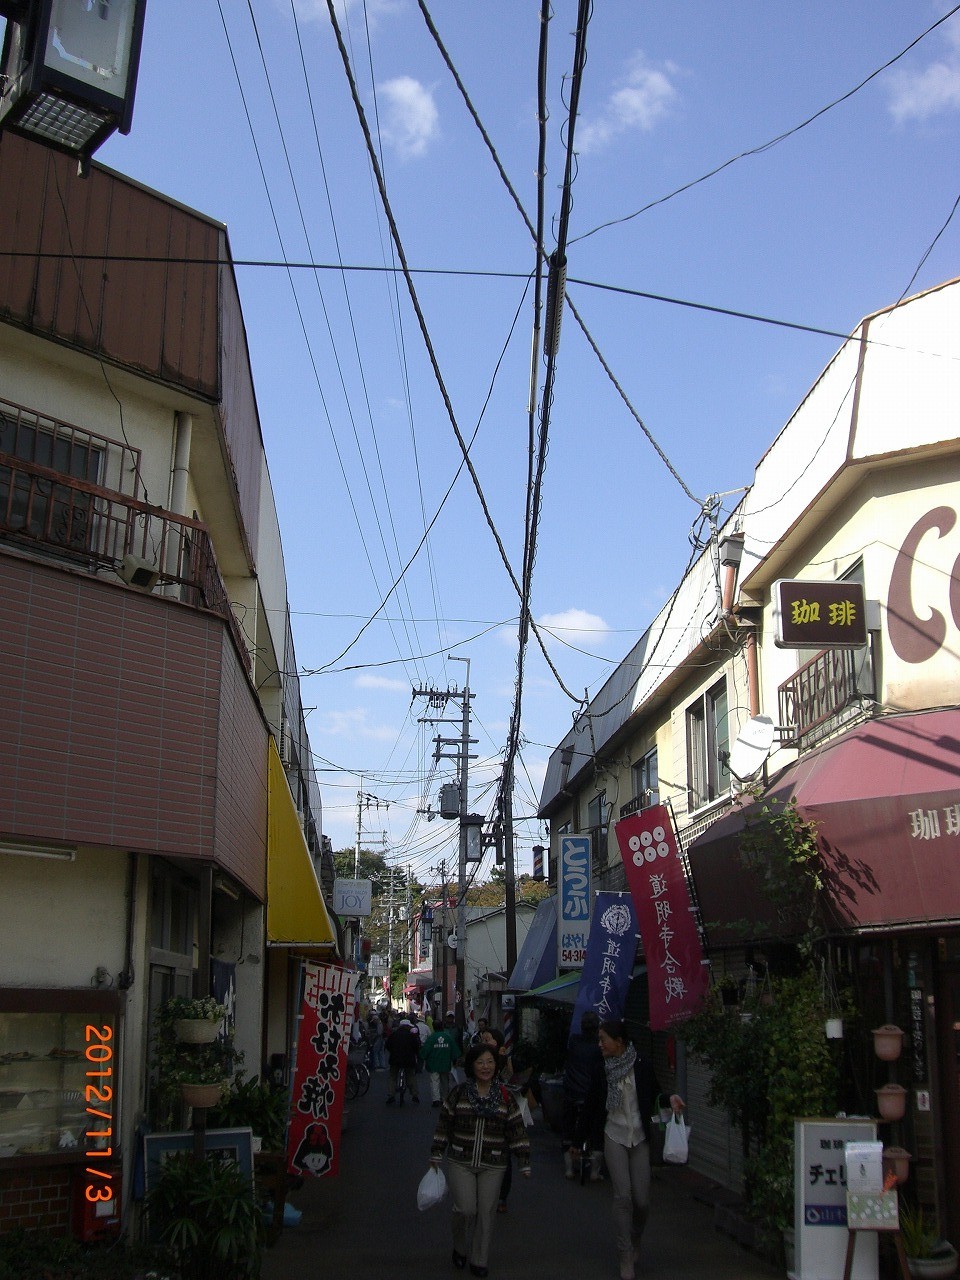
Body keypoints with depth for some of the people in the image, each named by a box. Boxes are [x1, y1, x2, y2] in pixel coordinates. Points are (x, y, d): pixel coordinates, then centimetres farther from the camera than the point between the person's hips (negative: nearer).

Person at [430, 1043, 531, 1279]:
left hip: (492, 1166, 1)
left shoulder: (505, 1097, 1)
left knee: (486, 1213, 4)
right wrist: (436, 1155, 5)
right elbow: (443, 1125, 5)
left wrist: (524, 1163, -1)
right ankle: (460, 1248, 19)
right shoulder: (458, 1093, -1)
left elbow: (517, 1131, 3)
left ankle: (479, 1261, 21)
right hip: (460, 1163, -1)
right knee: (465, 1210, -10)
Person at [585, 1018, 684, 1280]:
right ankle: (626, 1256, 4)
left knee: (642, 1199, 0)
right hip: (614, 1138, 0)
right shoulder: (602, 1071, -1)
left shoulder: (642, 1065, -5)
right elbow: (593, 1106, 3)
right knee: (623, 1197, -7)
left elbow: (653, 1094, 8)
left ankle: (635, 1239, 31)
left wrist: (670, 1098, -13)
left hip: (639, 1138, 0)